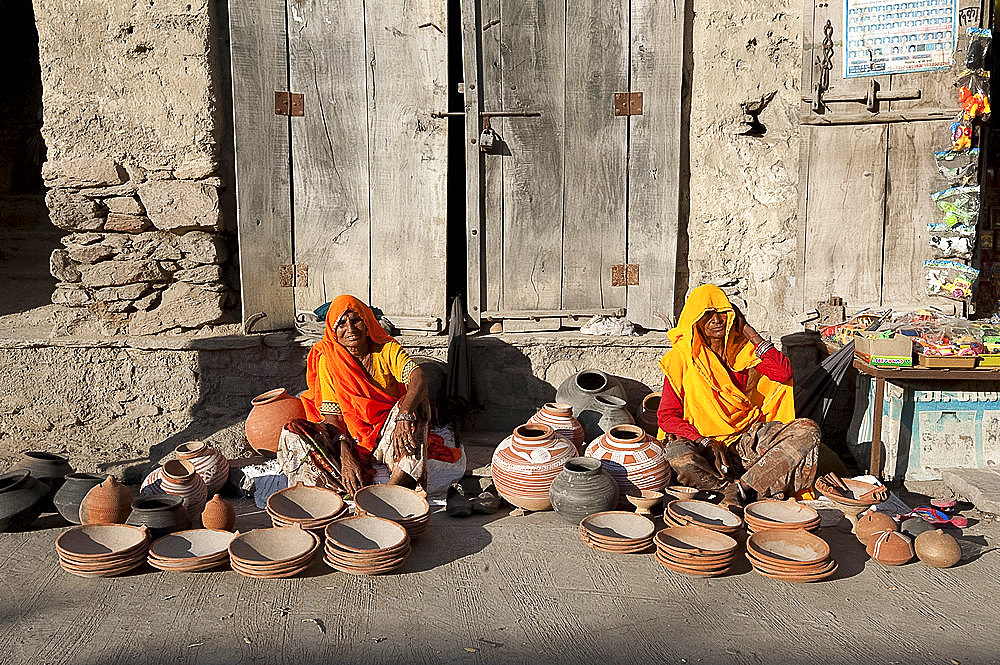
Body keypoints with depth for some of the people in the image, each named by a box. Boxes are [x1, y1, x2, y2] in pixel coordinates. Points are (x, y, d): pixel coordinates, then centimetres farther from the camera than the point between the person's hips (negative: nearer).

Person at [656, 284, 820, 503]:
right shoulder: (681, 357, -2)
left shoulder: (744, 348, 7)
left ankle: (741, 487, -29)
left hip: (748, 438, 4)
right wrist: (706, 443, -20)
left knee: (808, 430, -20)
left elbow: (784, 373, -10)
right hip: (703, 440, -3)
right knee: (678, 455, -37)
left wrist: (748, 331, -3)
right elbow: (666, 416, -5)